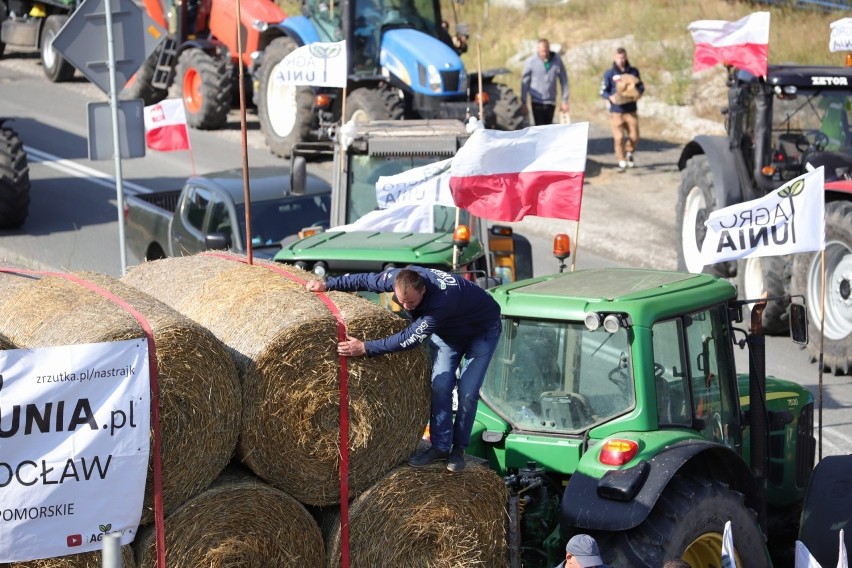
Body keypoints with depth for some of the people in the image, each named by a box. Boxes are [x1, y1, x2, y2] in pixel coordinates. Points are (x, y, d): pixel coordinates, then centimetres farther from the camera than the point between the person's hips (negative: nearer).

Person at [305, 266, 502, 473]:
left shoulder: (442, 300, -47)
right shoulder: (397, 278, -28)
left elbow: (410, 338, -45)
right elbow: (366, 280, -9)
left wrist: (365, 348, -45)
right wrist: (327, 283, -7)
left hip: (481, 331, -6)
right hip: (447, 331, 6)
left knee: (467, 392, -9)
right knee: (440, 386, -5)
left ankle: (459, 448, 7)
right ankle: (440, 446, 3)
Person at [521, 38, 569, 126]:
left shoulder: (557, 60, -2)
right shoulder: (531, 61, -7)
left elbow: (563, 80, 5)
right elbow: (525, 82, -1)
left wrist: (565, 101, 4)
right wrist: (523, 103, 0)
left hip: (551, 102, 3)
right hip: (537, 101, -3)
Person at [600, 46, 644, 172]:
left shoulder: (633, 71, 7)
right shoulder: (609, 73, 1)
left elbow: (641, 86, 15)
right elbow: (603, 90, 3)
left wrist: (638, 93, -7)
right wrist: (610, 97, -16)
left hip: (631, 110, 2)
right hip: (616, 111, -2)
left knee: (634, 137, 0)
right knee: (619, 138, -7)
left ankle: (629, 153, 31)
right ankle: (622, 162, 5)